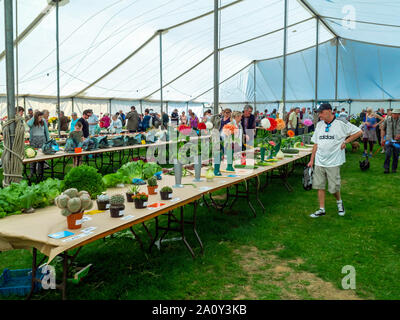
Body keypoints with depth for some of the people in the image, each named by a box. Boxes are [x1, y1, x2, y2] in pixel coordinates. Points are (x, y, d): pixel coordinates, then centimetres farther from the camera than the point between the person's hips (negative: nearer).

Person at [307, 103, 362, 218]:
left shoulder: (341, 123, -7)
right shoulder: (319, 124, 9)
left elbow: (359, 132, -3)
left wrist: (345, 141, -8)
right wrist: (312, 160, 10)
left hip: (333, 162, -5)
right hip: (319, 161, 5)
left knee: (334, 188, 1)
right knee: (320, 186, 6)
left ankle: (339, 202, 31)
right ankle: (321, 210, 16)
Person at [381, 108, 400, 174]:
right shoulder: (387, 120, 2)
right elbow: (383, 129, 12)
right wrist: (382, 138, 8)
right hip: (388, 140, 0)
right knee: (388, 154, -13)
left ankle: (394, 169, 19)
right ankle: (386, 169, -6)